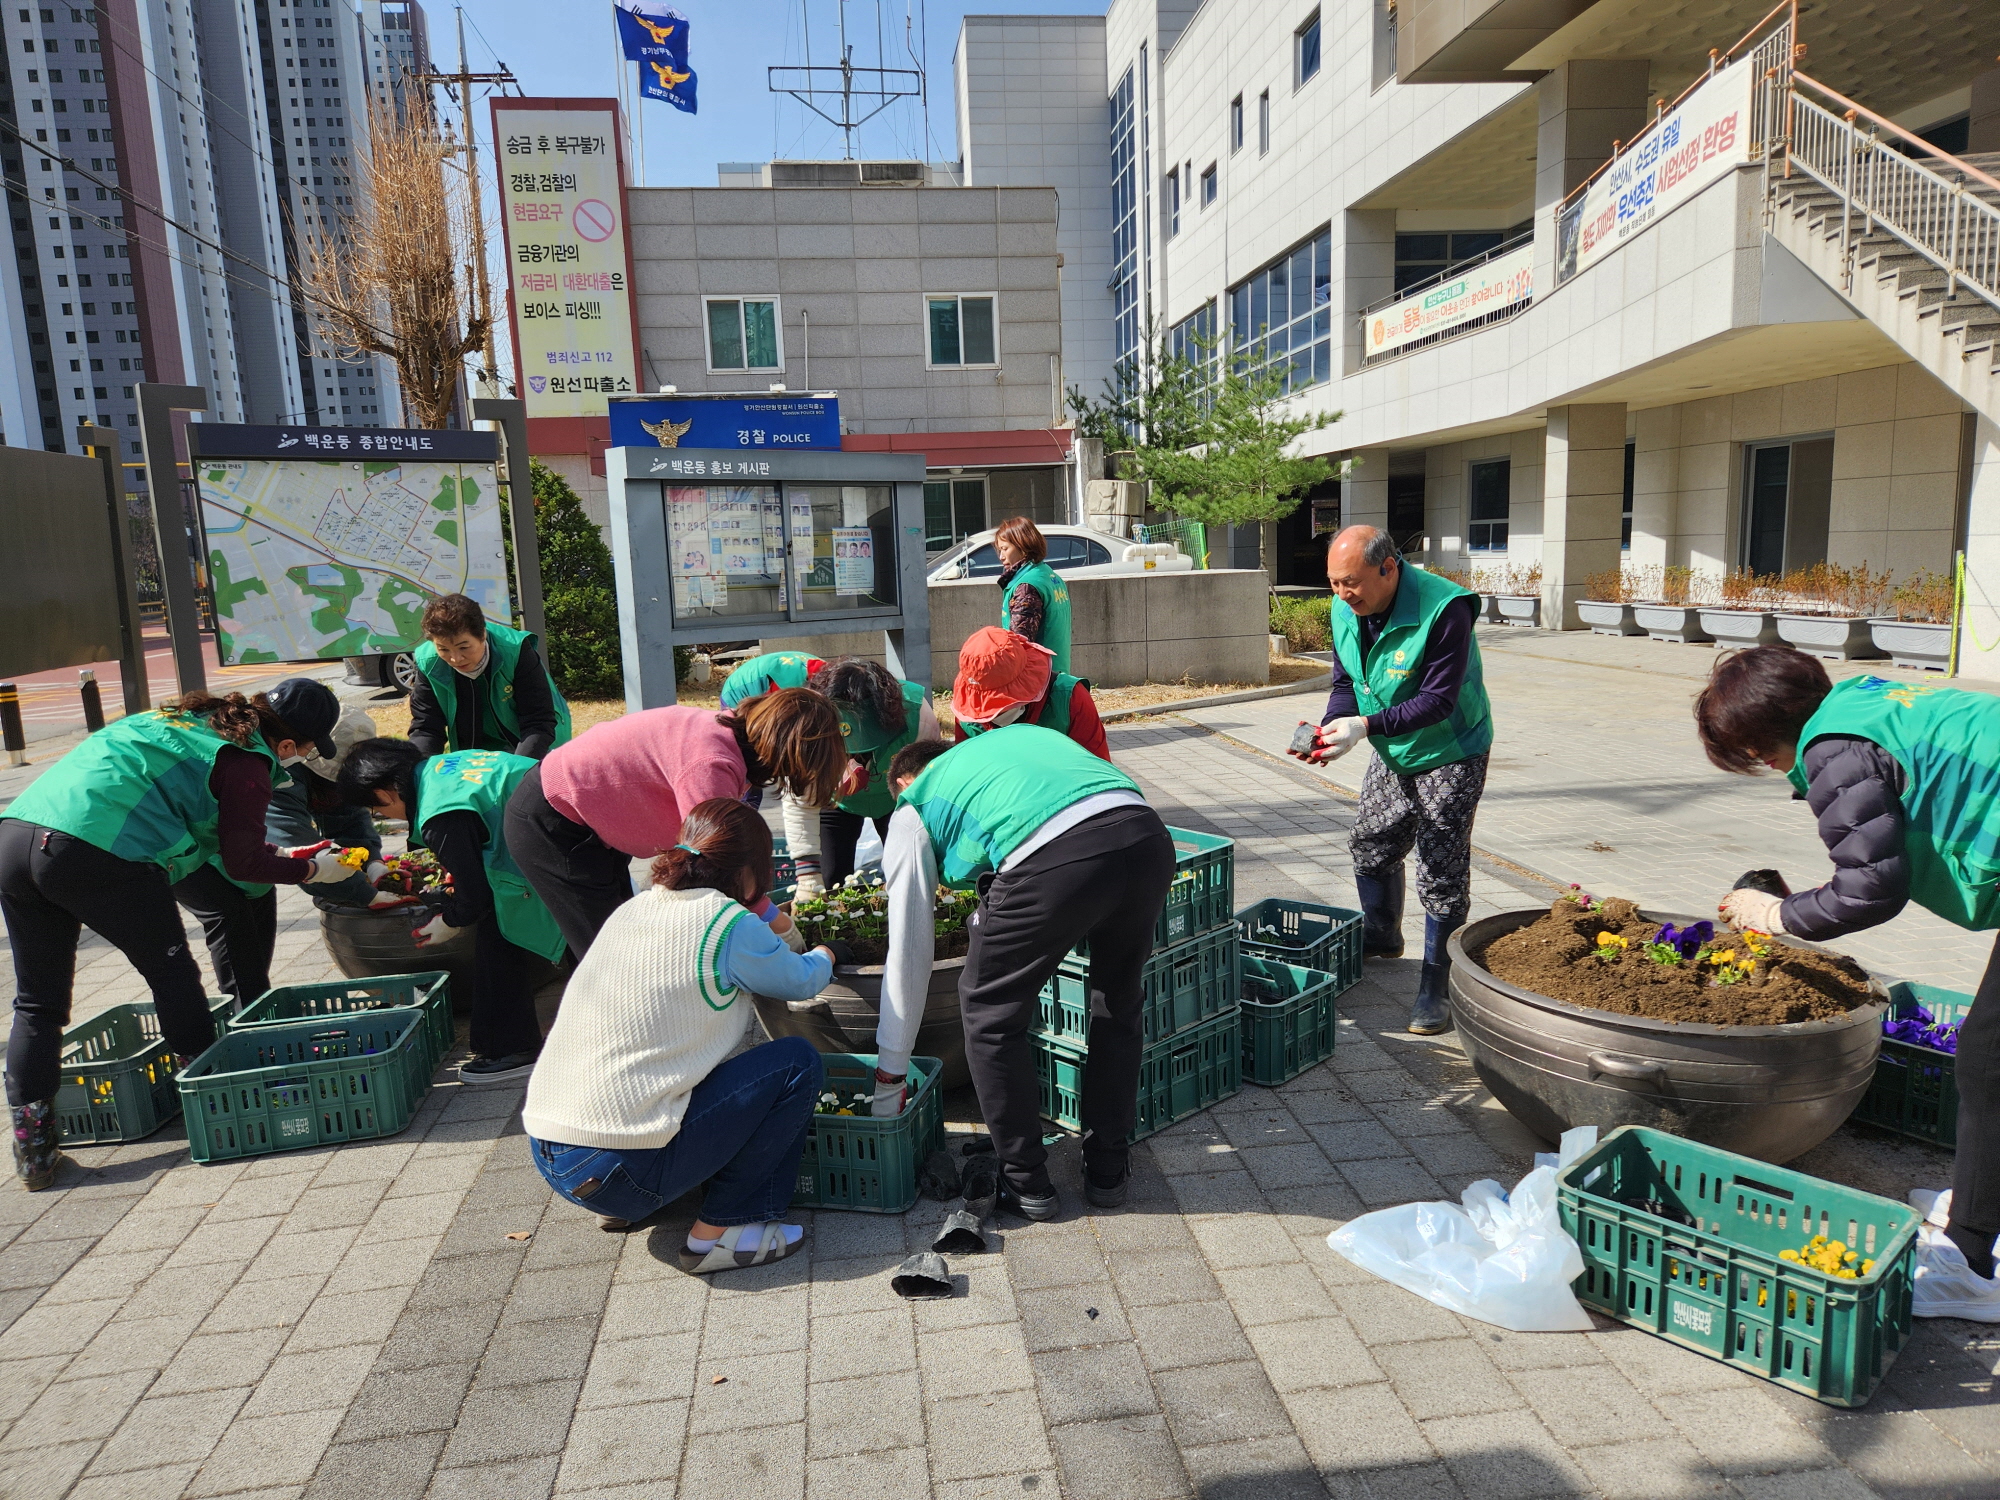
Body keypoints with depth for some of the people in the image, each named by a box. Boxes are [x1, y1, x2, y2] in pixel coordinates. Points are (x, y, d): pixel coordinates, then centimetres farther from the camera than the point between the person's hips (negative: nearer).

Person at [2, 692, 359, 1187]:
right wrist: (312, 869, 18)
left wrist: (280, 854, 39)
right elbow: (242, 863, 5)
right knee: (171, 973, 12)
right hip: (98, 852, -8)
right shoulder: (246, 762, 1)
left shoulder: (175, 720, 27)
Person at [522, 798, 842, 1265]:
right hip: (620, 1170, -8)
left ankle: (622, 1206, 22)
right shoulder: (731, 927, -10)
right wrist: (824, 956, 33)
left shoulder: (632, 909, 10)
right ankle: (720, 1231, 5)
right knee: (797, 1062, 1)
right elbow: (801, 981, 9)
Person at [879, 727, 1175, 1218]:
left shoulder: (914, 811, 25)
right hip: (1149, 839, 6)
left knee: (991, 1016, 20)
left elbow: (909, 952, 24)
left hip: (1051, 861, -5)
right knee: (1120, 1005, 28)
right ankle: (1107, 1170, 39)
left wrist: (888, 1075, 34)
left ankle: (1025, 1183, 28)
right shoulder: (1022, 734, 40)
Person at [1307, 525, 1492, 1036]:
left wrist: (1365, 726, -39)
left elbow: (1437, 700, -31)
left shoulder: (1444, 609, -31)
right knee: (1370, 846, 18)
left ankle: (1435, 989, 7)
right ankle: (1380, 937, 45)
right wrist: (1329, 728, -19)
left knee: (1441, 874, -5)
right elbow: (1345, 683, 0)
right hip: (1392, 754, 7)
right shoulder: (1345, 610, -8)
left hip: (1450, 755, -7)